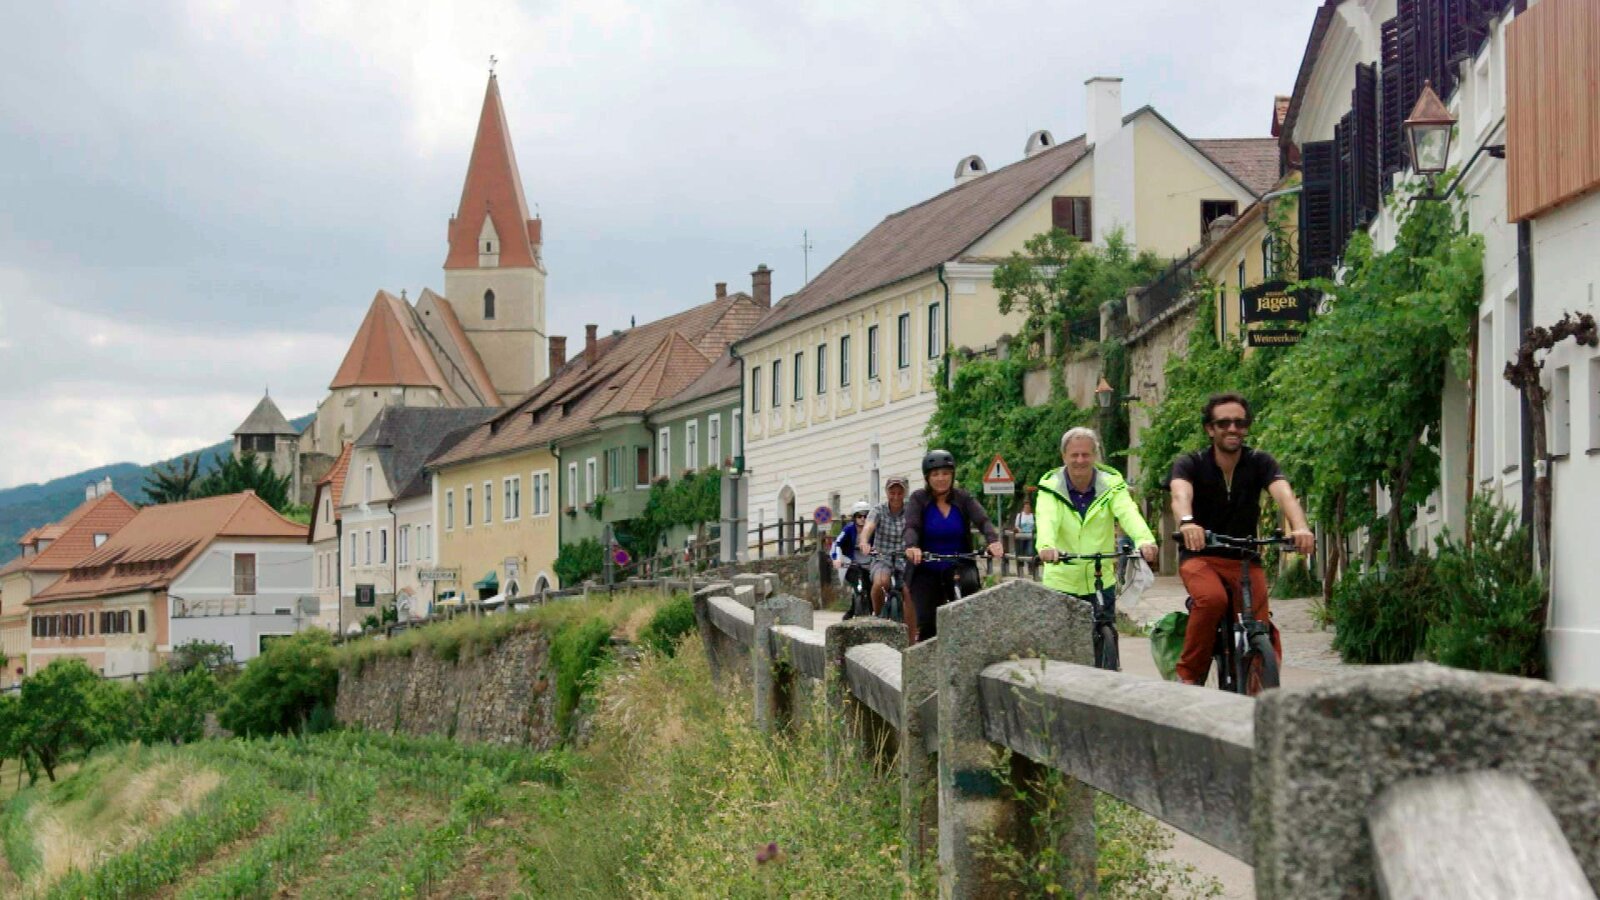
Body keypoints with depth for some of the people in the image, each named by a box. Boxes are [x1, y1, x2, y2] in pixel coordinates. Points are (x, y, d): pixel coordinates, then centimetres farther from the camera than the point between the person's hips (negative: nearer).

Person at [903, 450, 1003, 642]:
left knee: (969, 582, -34)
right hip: (927, 571, 0)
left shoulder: (964, 498, -1)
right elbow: (911, 527, -18)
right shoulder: (918, 499, -2)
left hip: (959, 568, 0)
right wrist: (912, 547, -41)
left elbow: (983, 521, -16)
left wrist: (993, 540, -39)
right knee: (926, 624, -11)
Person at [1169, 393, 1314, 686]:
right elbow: (1181, 494, -30)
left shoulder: (1259, 463, -3)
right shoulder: (1190, 464, -8)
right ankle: (1189, 674, -18)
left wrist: (1300, 527, -44)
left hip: (1244, 559, 2)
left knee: (1261, 628, -19)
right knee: (1213, 599, -33)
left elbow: (1284, 493, -22)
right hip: (1200, 556, -2)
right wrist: (1187, 522, -54)